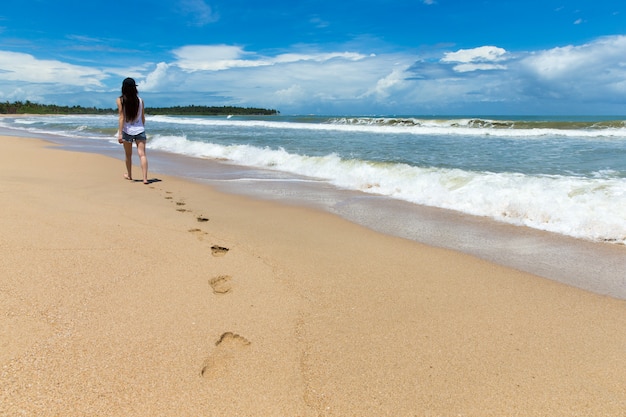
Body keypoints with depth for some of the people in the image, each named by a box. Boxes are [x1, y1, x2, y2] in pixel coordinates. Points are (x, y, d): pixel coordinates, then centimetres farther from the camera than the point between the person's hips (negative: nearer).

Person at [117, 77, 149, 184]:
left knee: (128, 155, 16)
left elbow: (122, 118, -10)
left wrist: (120, 133, -8)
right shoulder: (140, 100, 0)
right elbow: (143, 117, 6)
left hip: (127, 130, -1)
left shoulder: (120, 100, -6)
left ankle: (129, 175, 32)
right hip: (140, 130, 1)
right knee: (142, 154, -4)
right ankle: (145, 178, -13)